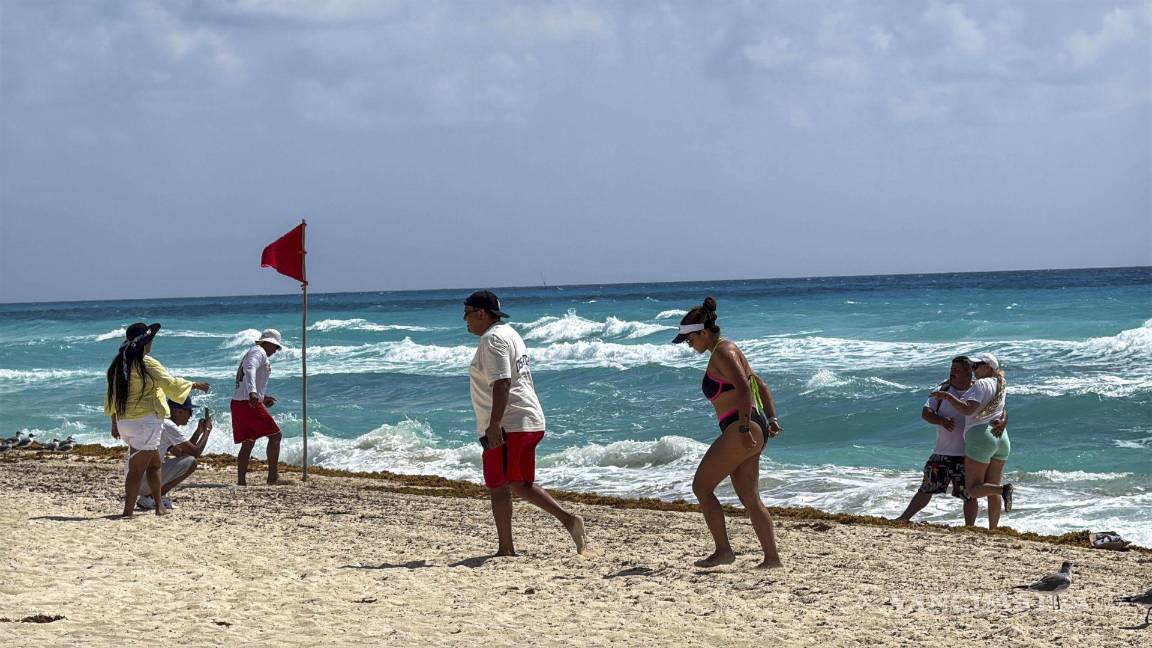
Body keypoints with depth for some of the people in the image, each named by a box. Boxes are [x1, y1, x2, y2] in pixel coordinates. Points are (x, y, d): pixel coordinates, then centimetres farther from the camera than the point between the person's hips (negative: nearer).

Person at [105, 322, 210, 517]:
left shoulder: (119, 364, 9)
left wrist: (115, 423, 23)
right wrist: (195, 385, 3)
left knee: (154, 463, 22)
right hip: (145, 421, -8)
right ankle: (127, 512, -9)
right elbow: (171, 384, -12)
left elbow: (112, 396, 15)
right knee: (137, 470, -6)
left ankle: (159, 506, 30)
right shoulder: (147, 364, -14)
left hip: (124, 421, 8)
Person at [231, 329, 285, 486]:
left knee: (248, 442, 13)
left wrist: (263, 397, 38)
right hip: (249, 404, -10)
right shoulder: (259, 352, -4)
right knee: (275, 435, -5)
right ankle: (273, 477, -9)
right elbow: (250, 370, -25)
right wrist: (253, 392, -40)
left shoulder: (249, 353, 26)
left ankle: (241, 480, 8)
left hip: (237, 402, 10)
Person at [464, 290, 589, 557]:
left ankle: (506, 550, 2)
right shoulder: (509, 334, 20)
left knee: (498, 488, -2)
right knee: (521, 485, 16)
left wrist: (494, 424, -29)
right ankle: (568, 519, 3)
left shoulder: (492, 340, -13)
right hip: (531, 423, 10)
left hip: (506, 425, -10)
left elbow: (501, 383, -24)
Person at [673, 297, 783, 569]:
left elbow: (743, 388, -22)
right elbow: (760, 385, 25)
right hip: (751, 433, 10)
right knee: (750, 499, 9)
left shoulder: (722, 352, -9)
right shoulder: (727, 350, 22)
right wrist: (771, 418, 17)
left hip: (740, 429, -10)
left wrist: (744, 428, -26)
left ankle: (723, 551, -3)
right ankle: (772, 558, 8)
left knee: (701, 486, -4)